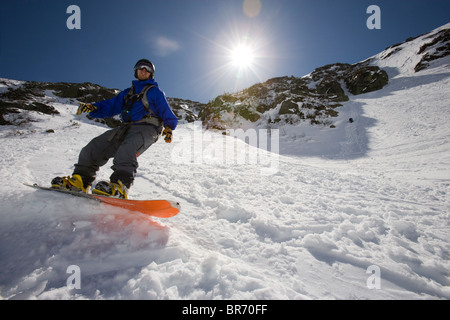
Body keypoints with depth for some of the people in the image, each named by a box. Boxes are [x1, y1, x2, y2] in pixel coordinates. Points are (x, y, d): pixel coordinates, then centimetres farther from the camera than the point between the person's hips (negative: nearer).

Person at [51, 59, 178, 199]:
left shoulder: (156, 92, 15)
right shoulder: (128, 92, 32)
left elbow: (167, 114, 4)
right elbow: (111, 106, 26)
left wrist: (168, 128, -17)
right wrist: (92, 108, 6)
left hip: (147, 128, -6)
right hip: (127, 128, 6)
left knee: (126, 150, -36)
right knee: (96, 146, -11)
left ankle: (119, 187, -51)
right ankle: (80, 179, -10)